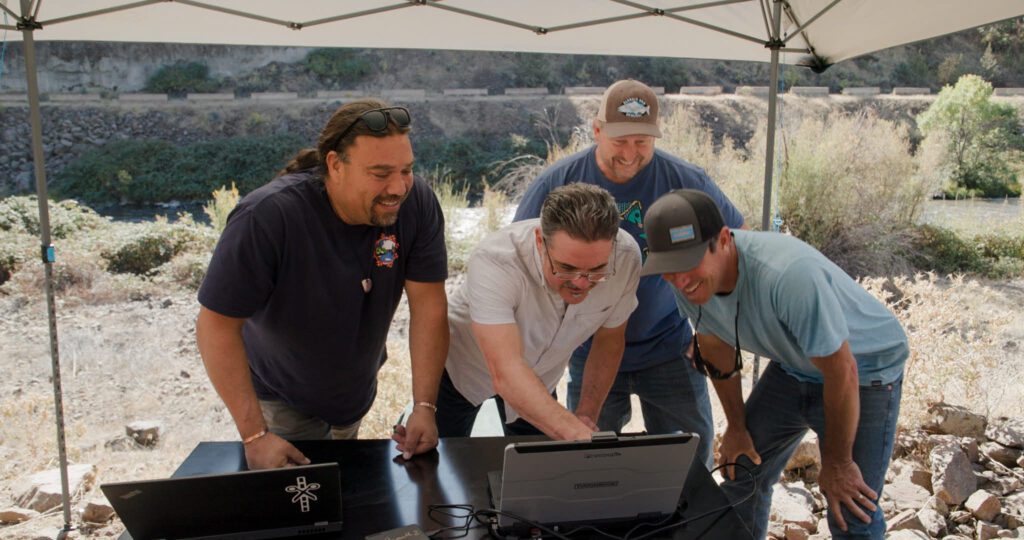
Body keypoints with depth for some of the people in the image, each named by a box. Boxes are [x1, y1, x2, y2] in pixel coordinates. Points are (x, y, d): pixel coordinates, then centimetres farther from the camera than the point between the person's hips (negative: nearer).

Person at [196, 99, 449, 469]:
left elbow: (429, 305, -20)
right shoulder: (267, 217, -34)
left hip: (357, 389, 4)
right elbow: (217, 324, -29)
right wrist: (254, 435, -31)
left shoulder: (417, 203, -23)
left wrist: (425, 406, -24)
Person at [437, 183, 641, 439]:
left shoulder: (625, 256, -28)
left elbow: (610, 337, -9)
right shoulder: (494, 261, -41)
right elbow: (506, 374, -50)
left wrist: (587, 416, -12)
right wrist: (578, 435, -62)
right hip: (461, 367, -2)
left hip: (540, 374, 3)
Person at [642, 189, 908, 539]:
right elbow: (717, 349, 2)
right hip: (793, 366, 6)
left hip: (865, 367, -6)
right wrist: (736, 425, 9)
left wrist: (837, 462, -16)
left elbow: (842, 372, -29)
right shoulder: (689, 280, -18)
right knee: (741, 475, 8)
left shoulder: (787, 274, -40)